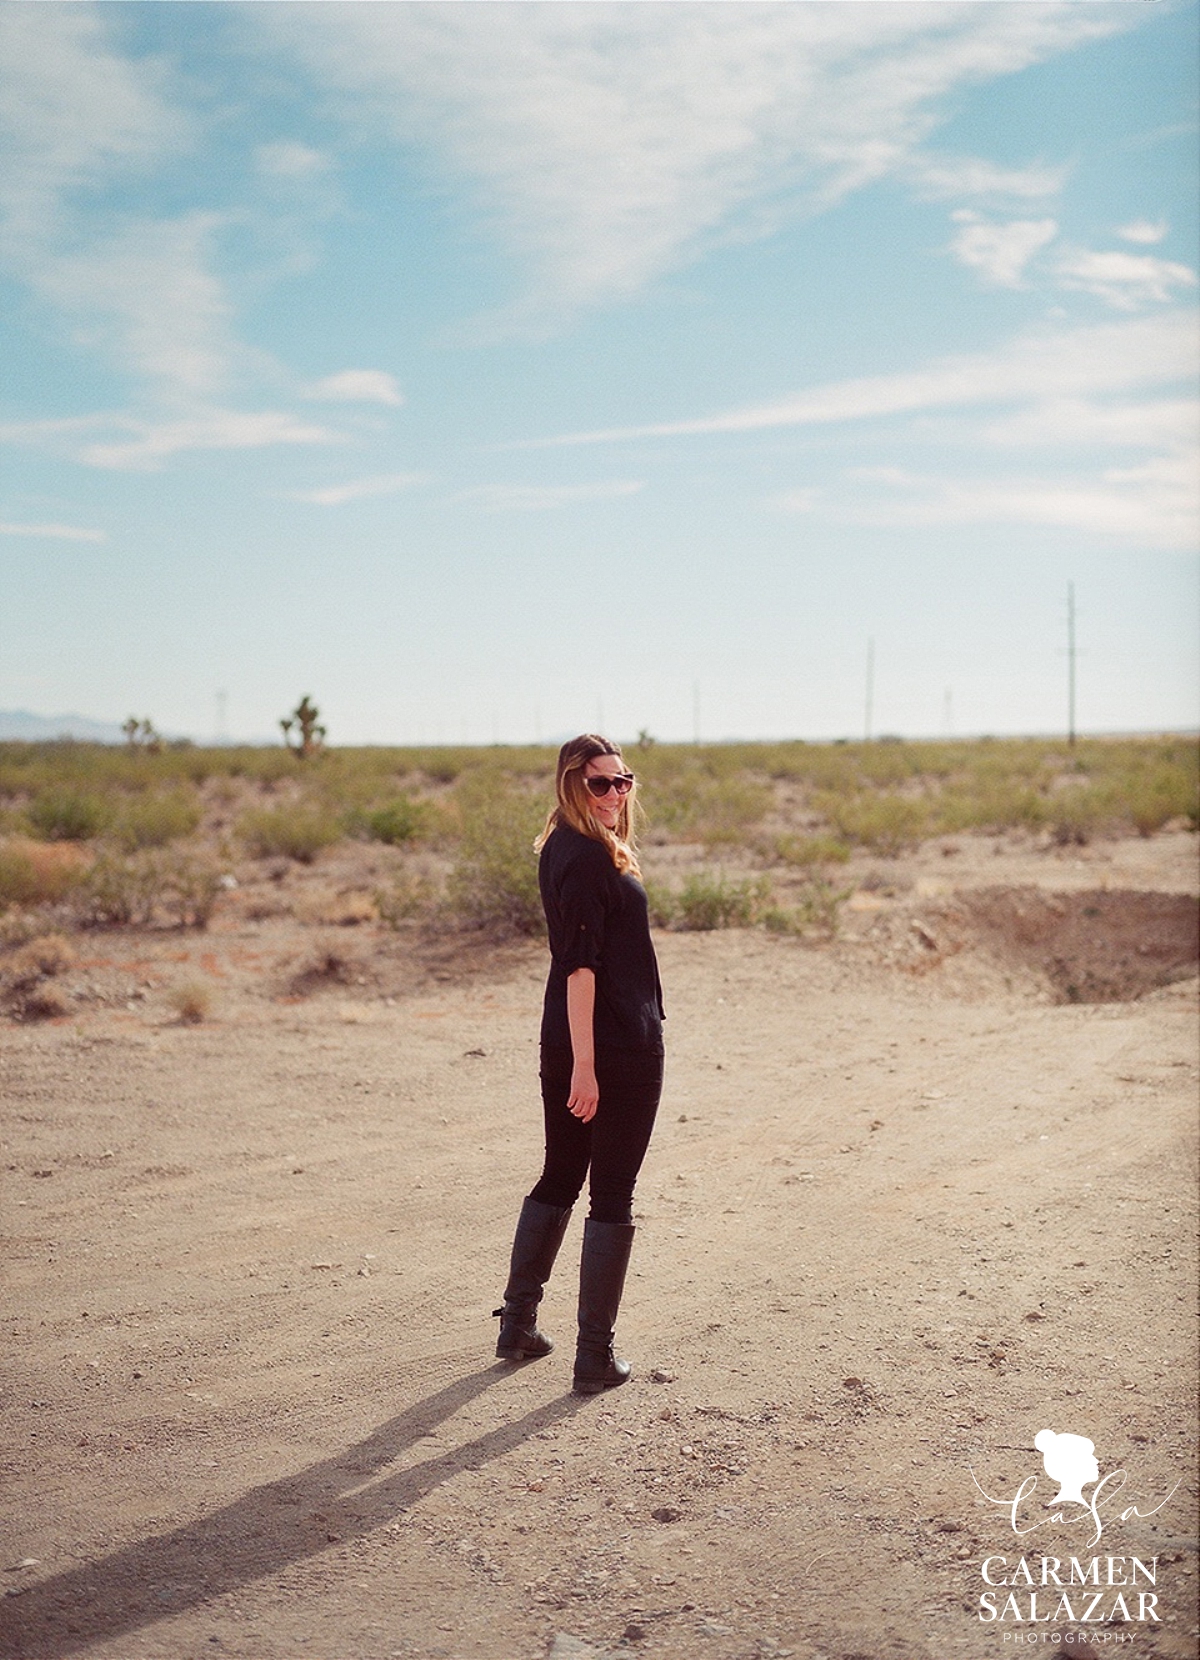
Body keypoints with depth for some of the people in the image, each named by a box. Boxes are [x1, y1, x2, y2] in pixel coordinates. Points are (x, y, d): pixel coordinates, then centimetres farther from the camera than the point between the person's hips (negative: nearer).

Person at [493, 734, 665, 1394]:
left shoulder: (562, 850, 12)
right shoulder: (591, 858, -17)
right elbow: (580, 963, -22)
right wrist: (585, 1063, -24)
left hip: (563, 1043, 9)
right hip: (618, 1045, -9)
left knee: (559, 1179, 20)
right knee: (612, 1196, 1)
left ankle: (517, 1326, 31)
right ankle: (595, 1357, 7)